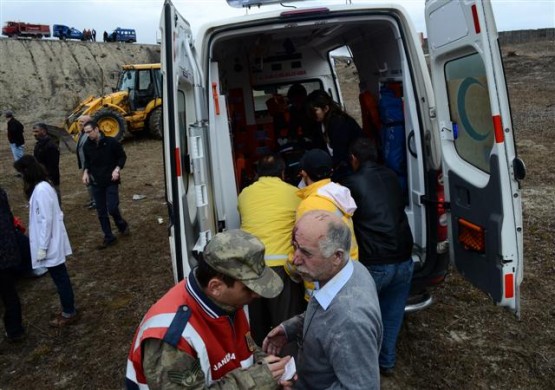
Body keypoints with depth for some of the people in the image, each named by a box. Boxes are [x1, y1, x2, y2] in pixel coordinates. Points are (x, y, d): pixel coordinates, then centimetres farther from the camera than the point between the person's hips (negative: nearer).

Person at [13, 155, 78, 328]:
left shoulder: (40, 190, -22)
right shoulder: (42, 186, 8)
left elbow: (46, 220, -23)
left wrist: (42, 247, -18)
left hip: (50, 244, -9)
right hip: (52, 242, 9)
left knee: (60, 279, 4)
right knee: (61, 277, 18)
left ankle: (69, 314, 18)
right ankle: (69, 309, 30)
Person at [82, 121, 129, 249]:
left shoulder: (111, 142, -12)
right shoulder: (87, 146, 0)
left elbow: (122, 156, -1)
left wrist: (117, 169, -15)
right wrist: (86, 172, -1)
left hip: (111, 181, -4)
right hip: (96, 183, 4)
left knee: (112, 208, -10)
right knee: (101, 212, 7)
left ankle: (122, 225, 22)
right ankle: (108, 237, 18)